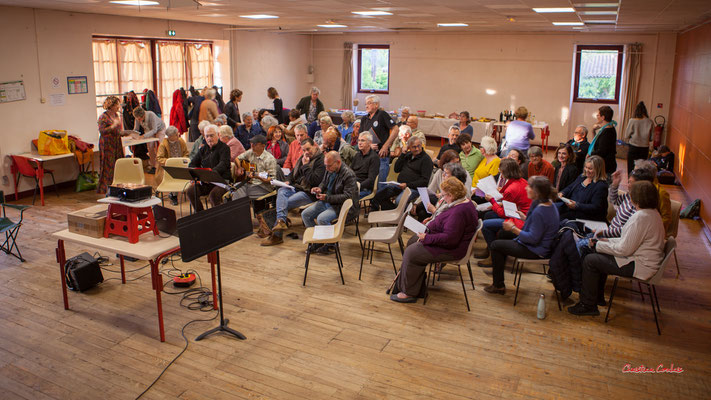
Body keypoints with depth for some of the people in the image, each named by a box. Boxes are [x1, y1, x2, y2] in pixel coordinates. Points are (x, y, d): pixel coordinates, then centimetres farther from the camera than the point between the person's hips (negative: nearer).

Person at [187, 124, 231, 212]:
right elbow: (192, 164, 19)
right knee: (190, 192, -16)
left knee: (213, 195, -34)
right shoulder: (203, 149, 18)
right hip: (204, 182, 6)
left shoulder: (224, 148, -2)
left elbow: (223, 164, -19)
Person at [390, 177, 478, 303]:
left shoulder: (459, 212, -29)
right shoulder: (463, 202, 5)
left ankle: (409, 293, 1)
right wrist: (432, 222, 7)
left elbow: (449, 238, -32)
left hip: (452, 249, -12)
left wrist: (427, 238, -23)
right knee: (412, 241, 17)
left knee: (411, 253, -13)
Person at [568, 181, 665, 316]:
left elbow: (624, 249, -25)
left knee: (590, 260, -8)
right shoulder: (653, 213, 9)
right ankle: (598, 297, 29)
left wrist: (598, 245, -12)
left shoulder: (640, 217, -25)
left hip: (639, 266, -11)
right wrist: (608, 241, 10)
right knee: (600, 255, 21)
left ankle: (588, 305, 2)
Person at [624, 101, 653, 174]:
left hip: (633, 147, -2)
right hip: (645, 148, 2)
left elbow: (626, 135, -5)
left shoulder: (632, 121, -13)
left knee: (631, 168, 7)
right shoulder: (650, 122, -6)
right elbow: (651, 138, 3)